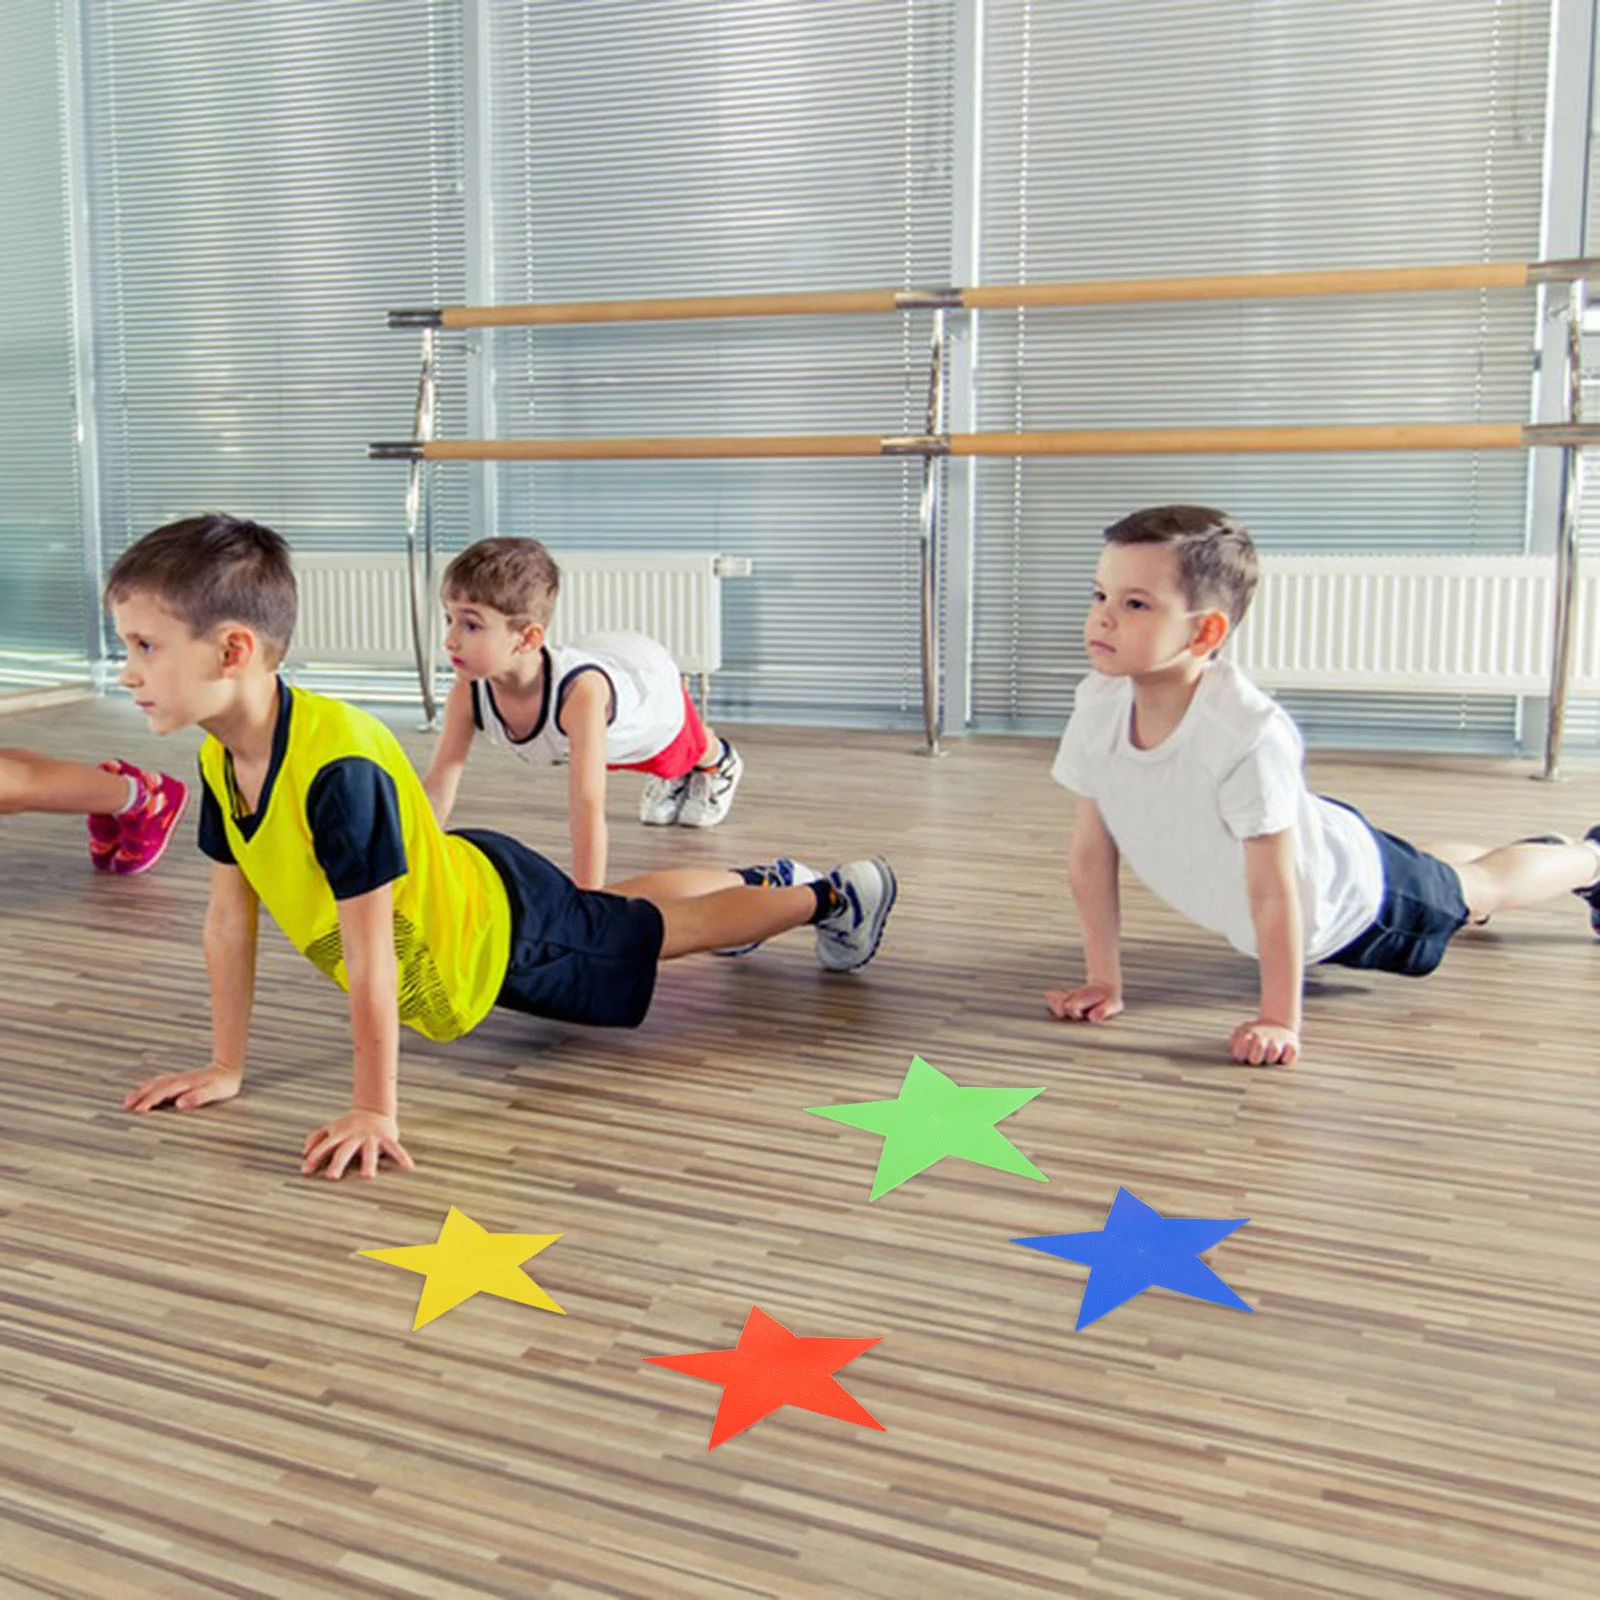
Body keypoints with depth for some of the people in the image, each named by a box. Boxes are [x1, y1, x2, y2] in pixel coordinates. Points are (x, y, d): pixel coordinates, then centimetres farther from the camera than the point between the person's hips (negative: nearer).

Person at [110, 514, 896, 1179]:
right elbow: (228, 919, -6)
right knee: (619, 910, 30)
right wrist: (226, 1068, -2)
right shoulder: (220, 761, -16)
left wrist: (374, 1111, -31)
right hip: (452, 889, 8)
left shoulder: (338, 767, -42)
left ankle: (835, 893, 36)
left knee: (671, 930, 14)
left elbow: (369, 958, -37)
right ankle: (762, 877, 55)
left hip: (503, 929, -8)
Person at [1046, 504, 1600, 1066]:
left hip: (1342, 901, -5)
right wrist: (1104, 980, -13)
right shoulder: (1099, 704, -27)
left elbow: (1273, 890, -35)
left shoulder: (1250, 732, -43)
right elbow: (1091, 853, -17)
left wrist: (1279, 1021, -28)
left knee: (1482, 888, 24)